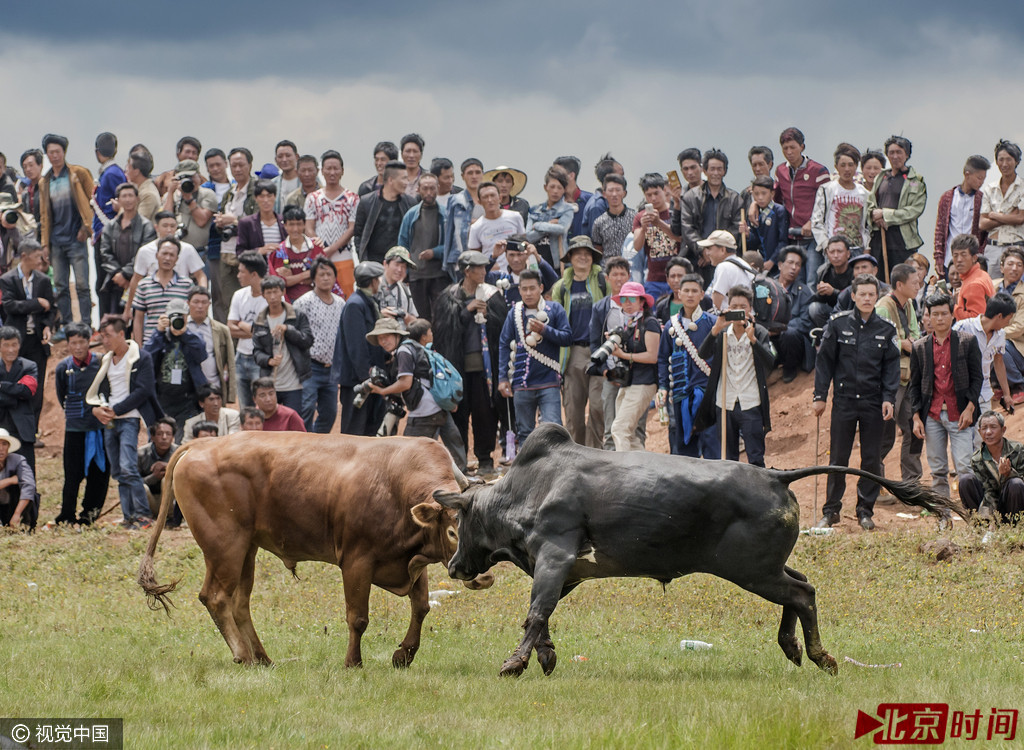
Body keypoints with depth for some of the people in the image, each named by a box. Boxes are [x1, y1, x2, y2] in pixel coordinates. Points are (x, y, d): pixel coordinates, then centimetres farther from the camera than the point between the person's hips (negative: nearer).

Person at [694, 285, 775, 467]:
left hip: (751, 405, -3)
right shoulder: (722, 333, 8)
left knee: (755, 459, -6)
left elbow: (769, 362, -12)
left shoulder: (760, 333, 2)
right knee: (728, 460, 8)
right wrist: (716, 329, -19)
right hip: (725, 404, 3)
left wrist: (752, 339, -25)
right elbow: (702, 354, -7)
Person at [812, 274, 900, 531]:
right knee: (838, 458, 3)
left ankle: (865, 510, 14)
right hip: (843, 400, -1)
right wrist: (820, 396, 0)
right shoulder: (838, 324, 1)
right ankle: (831, 510, 11)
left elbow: (891, 367, 6)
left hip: (874, 403, 1)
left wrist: (889, 398, -5)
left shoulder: (886, 329, 4)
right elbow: (824, 361, 4)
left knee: (872, 459, 4)